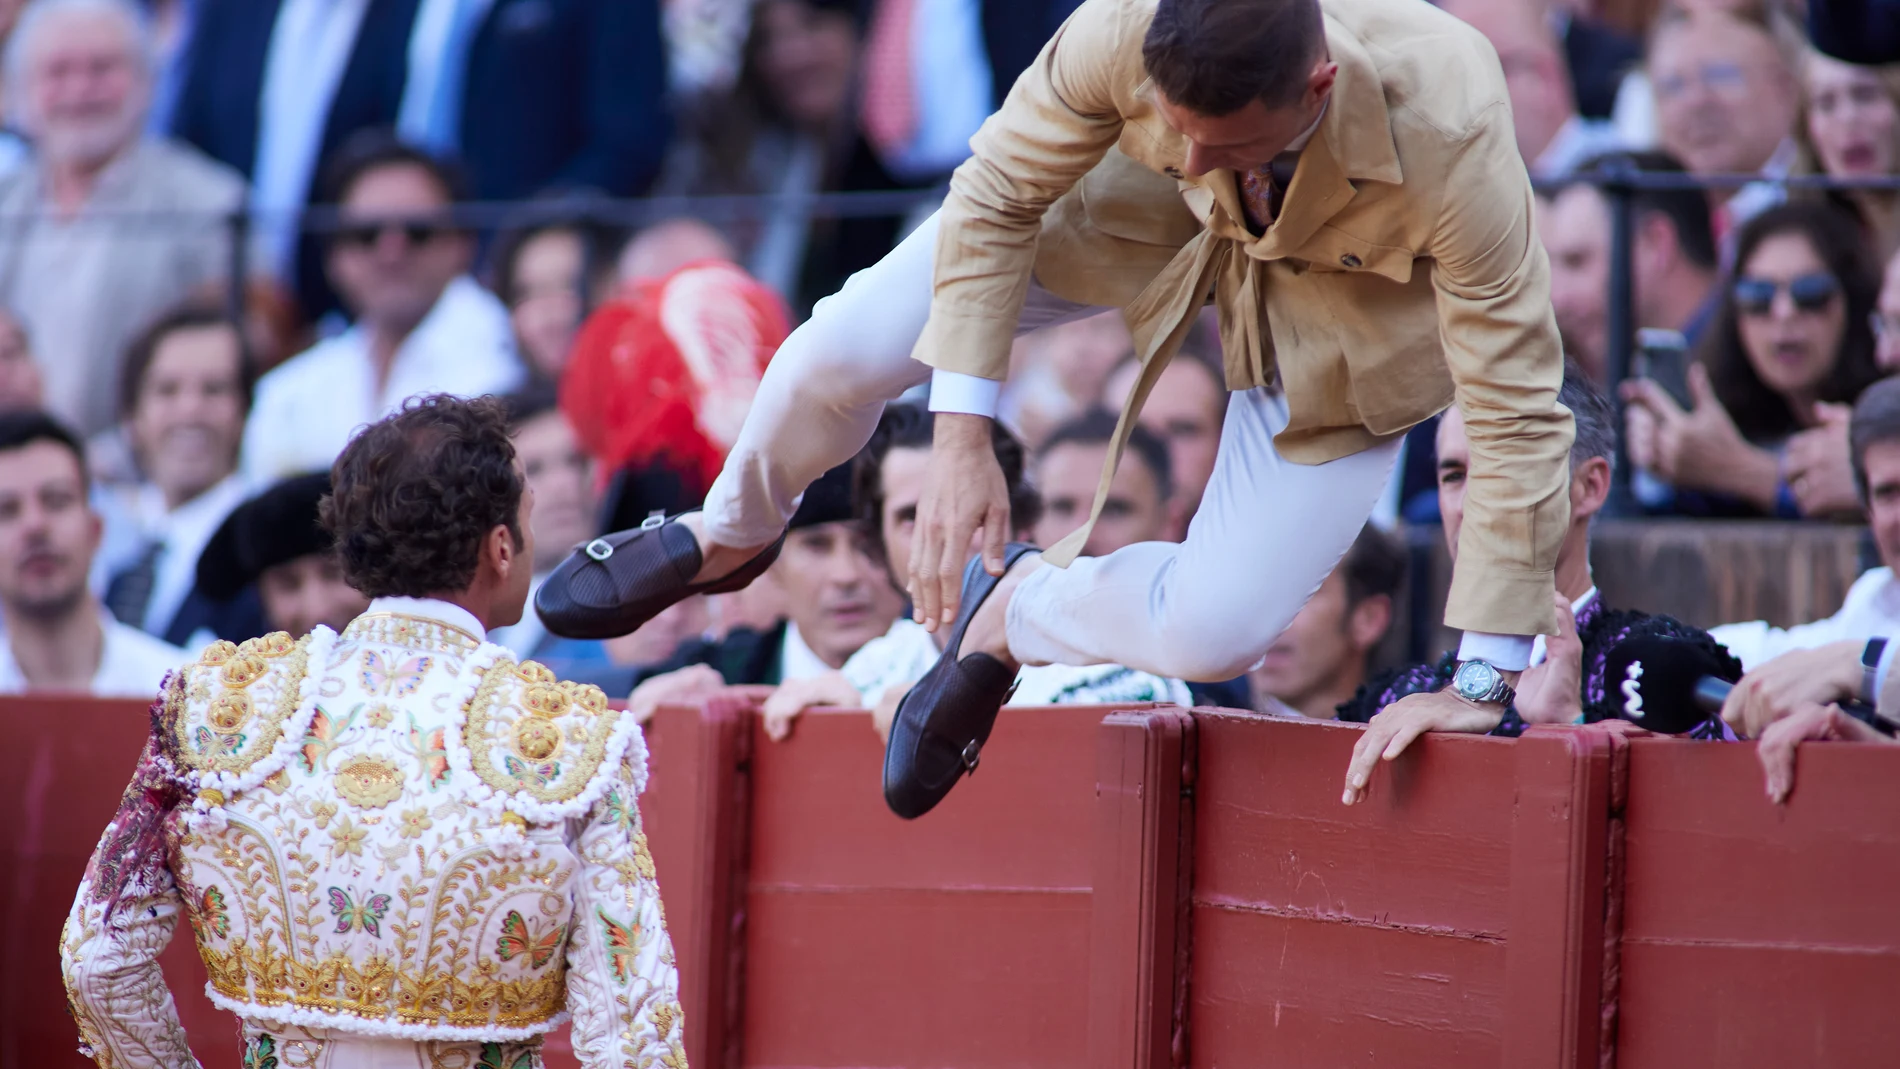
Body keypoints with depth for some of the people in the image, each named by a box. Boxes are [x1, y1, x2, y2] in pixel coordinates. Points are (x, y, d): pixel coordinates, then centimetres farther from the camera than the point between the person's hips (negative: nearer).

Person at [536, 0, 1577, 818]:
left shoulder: (1454, 148, -46)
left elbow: (1519, 414, -36)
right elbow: (997, 193, -19)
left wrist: (1481, 685, -33)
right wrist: (961, 440, -23)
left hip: (1341, 316, -2)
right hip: (1156, 217, 2)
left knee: (1212, 631, -18)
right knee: (847, 345, -8)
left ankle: (1015, 610, 16)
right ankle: (729, 538, 26)